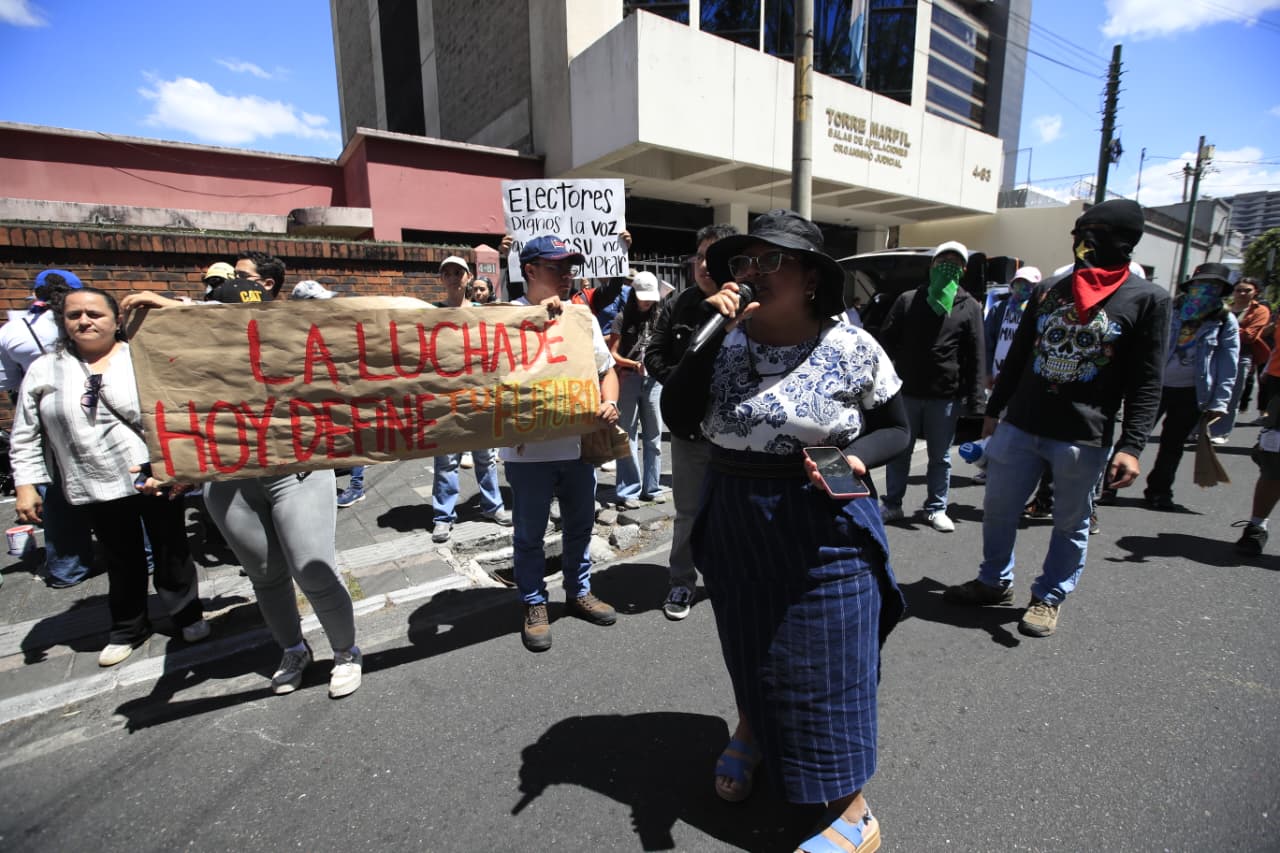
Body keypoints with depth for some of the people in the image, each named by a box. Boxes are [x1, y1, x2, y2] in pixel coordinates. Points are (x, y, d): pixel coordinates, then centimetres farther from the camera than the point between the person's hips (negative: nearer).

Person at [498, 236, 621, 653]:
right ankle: (534, 606, 29)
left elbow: (606, 368, 15)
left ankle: (579, 592, 38)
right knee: (530, 533, 10)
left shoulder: (583, 316, 9)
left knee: (580, 525, 18)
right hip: (528, 449, -5)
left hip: (580, 443, 5)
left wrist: (609, 403, -5)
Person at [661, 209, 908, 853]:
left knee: (827, 663, 7)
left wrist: (855, 457, -21)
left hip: (823, 529, -3)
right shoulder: (725, 341, -5)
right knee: (746, 645, 23)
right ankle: (751, 729, 55)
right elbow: (677, 419, -15)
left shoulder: (850, 348, -10)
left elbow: (895, 429, 0)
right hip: (734, 523, 3)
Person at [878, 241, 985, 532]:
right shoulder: (908, 300, 5)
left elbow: (977, 355, 1)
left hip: (946, 396, 0)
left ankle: (936, 509, 24)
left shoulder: (970, 307, 4)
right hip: (906, 392, 0)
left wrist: (973, 398, -5)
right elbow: (886, 339, 5)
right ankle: (892, 504, 22)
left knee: (940, 457, 10)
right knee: (899, 452, 9)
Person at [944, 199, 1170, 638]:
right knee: (997, 509, 11)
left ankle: (1048, 598, 28)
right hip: (1019, 426, 4)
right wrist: (993, 410, 14)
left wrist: (1131, 446, -14)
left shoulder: (1148, 299, -3)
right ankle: (995, 581, 31)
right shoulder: (1051, 288, 8)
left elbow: (1146, 383, -6)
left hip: (1085, 438, -3)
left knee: (1071, 524, 10)